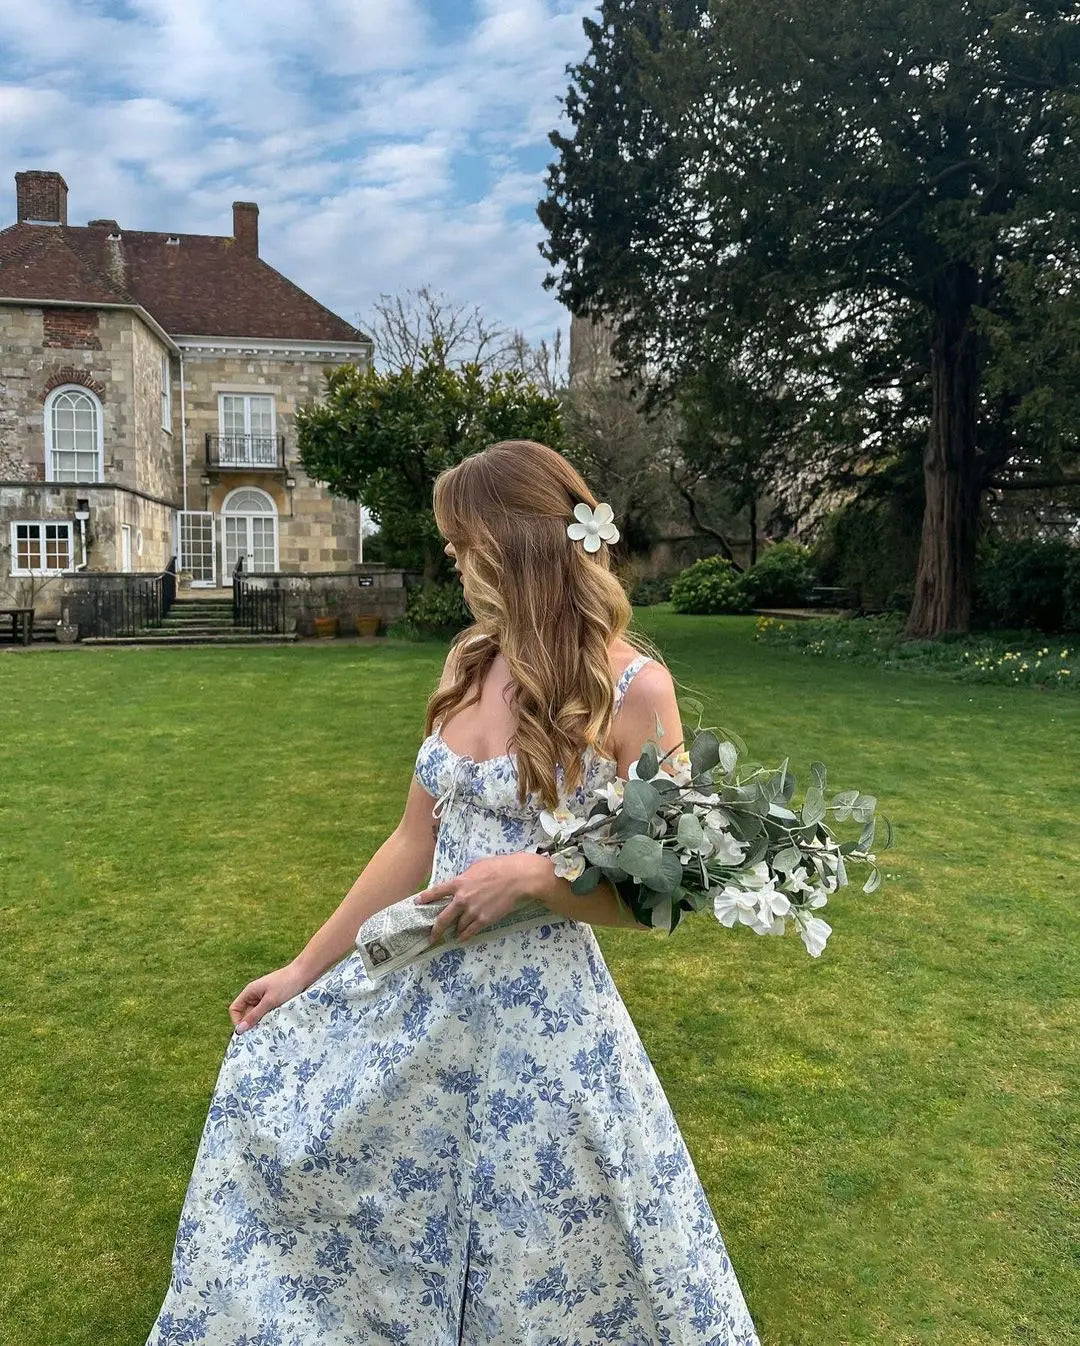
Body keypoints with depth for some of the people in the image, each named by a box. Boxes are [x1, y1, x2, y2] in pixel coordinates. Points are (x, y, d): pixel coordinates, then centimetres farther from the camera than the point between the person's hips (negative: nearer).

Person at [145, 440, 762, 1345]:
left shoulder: (633, 689, -15)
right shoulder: (472, 660, 2)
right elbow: (415, 842, 7)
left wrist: (536, 875, -23)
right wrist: (305, 969, 10)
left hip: (544, 1012, -6)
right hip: (421, 992, 6)